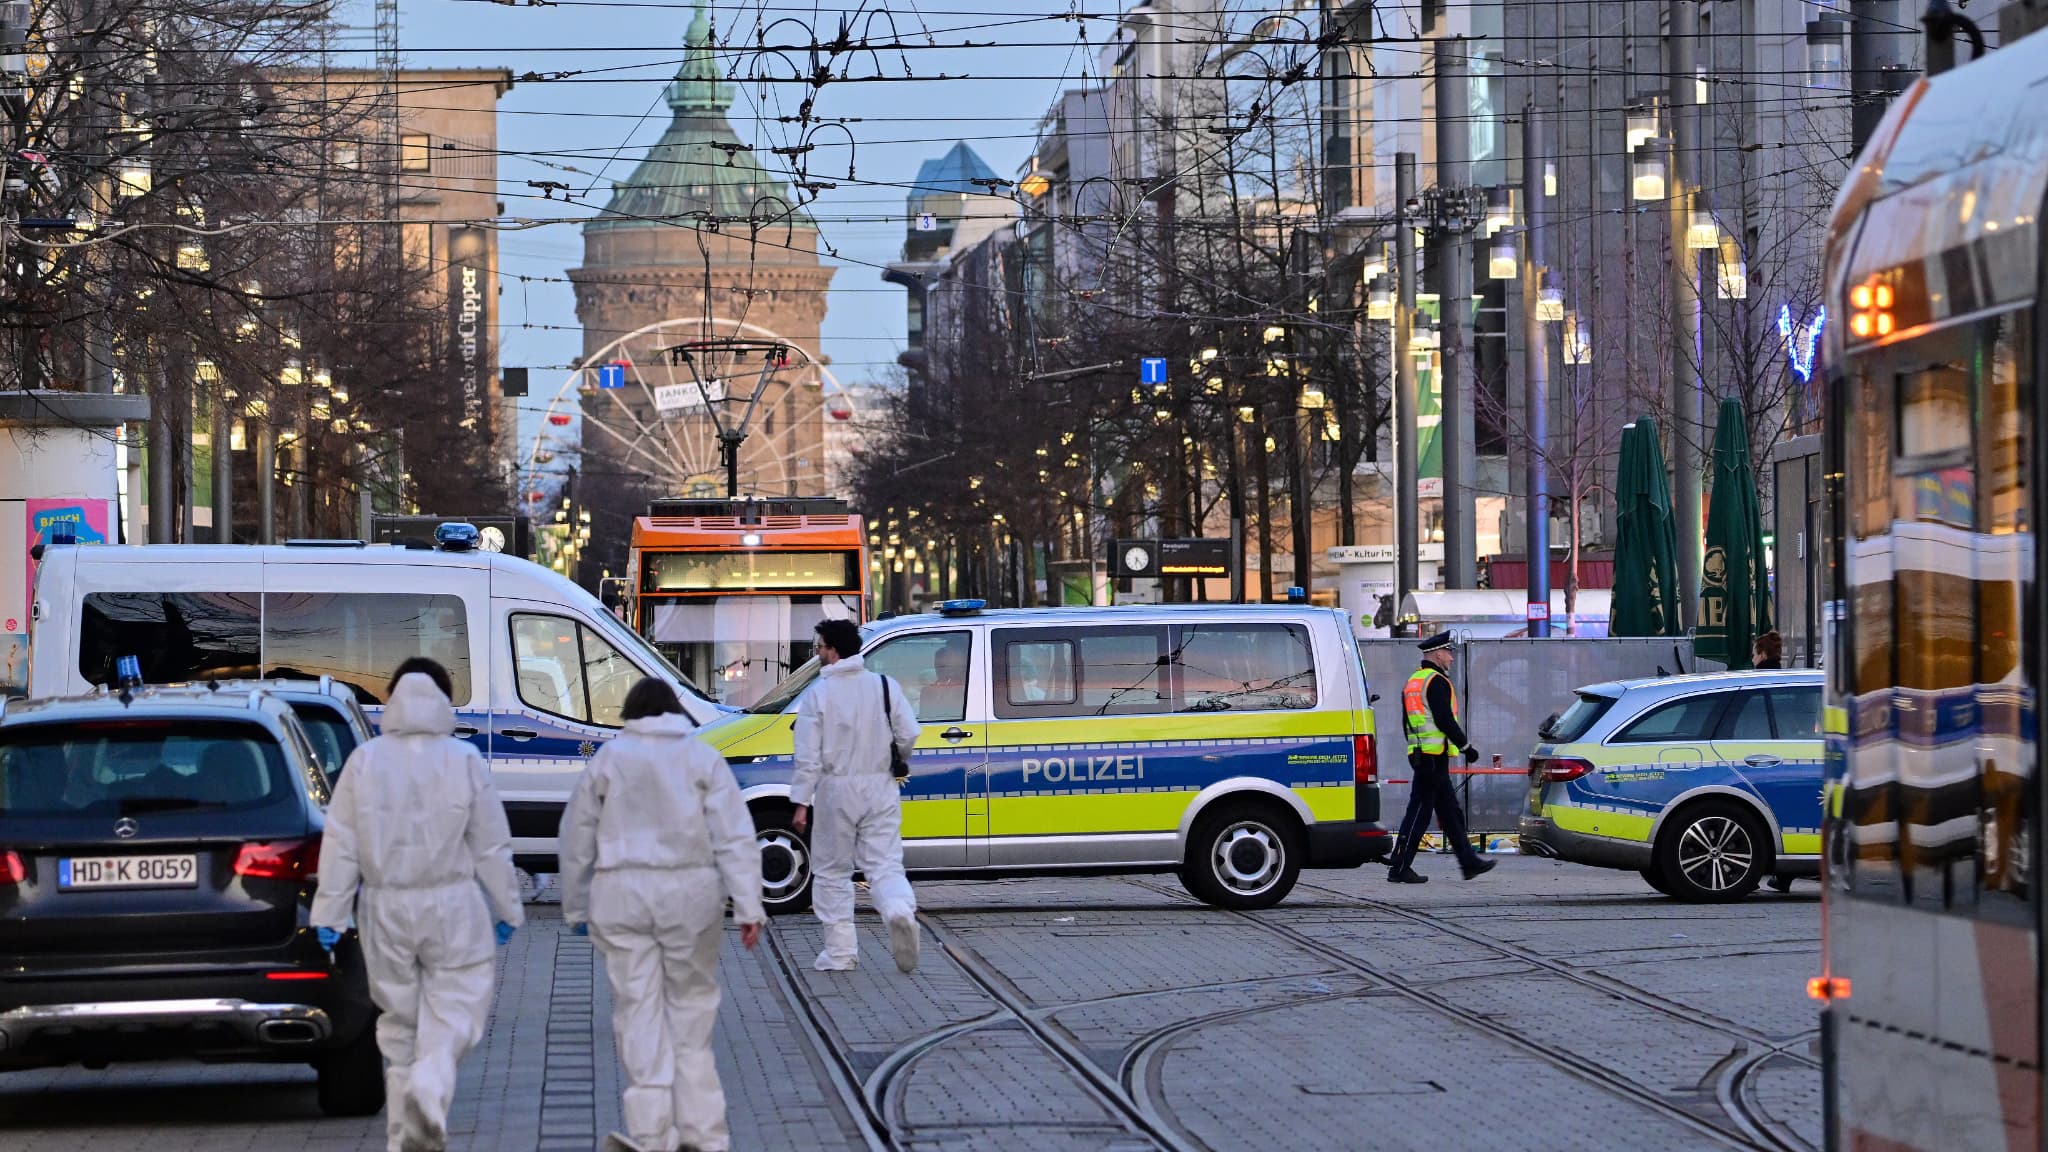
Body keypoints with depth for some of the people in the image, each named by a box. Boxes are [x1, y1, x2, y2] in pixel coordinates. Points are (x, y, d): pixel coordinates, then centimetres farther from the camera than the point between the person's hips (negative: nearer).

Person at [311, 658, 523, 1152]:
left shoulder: (364, 761, -2)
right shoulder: (465, 760, -6)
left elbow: (341, 846, -2)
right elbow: (491, 846, -1)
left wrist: (329, 912, 3)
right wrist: (506, 908, 9)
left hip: (386, 909, 2)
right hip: (452, 907, -2)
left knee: (399, 1021, 14)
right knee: (453, 1017, 3)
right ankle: (428, 1091, -27)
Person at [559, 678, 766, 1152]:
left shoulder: (608, 758, 6)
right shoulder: (701, 757, 5)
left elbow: (577, 839, 9)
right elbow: (734, 837, -2)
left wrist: (576, 907, 19)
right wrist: (748, 907, -3)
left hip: (622, 894, 0)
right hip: (691, 893, 0)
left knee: (639, 1012, 2)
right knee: (691, 1007, 8)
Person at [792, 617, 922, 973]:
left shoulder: (818, 694, -8)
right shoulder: (884, 686, 1)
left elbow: (808, 756, -10)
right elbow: (909, 735, -1)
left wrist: (801, 802, -6)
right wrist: (895, 760, 20)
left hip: (836, 791, -2)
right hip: (879, 788, 2)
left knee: (832, 871, 10)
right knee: (884, 864, 5)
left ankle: (840, 952, 9)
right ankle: (900, 910, -27)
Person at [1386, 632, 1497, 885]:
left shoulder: (1412, 682, 18)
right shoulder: (1437, 682, -12)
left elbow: (1407, 722, 22)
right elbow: (1445, 721, -19)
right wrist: (1466, 747, -11)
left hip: (1419, 756, 10)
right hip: (1435, 757, -10)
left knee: (1451, 812, 15)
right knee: (1419, 812, -8)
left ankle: (1469, 862, 20)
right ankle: (1400, 868, -8)